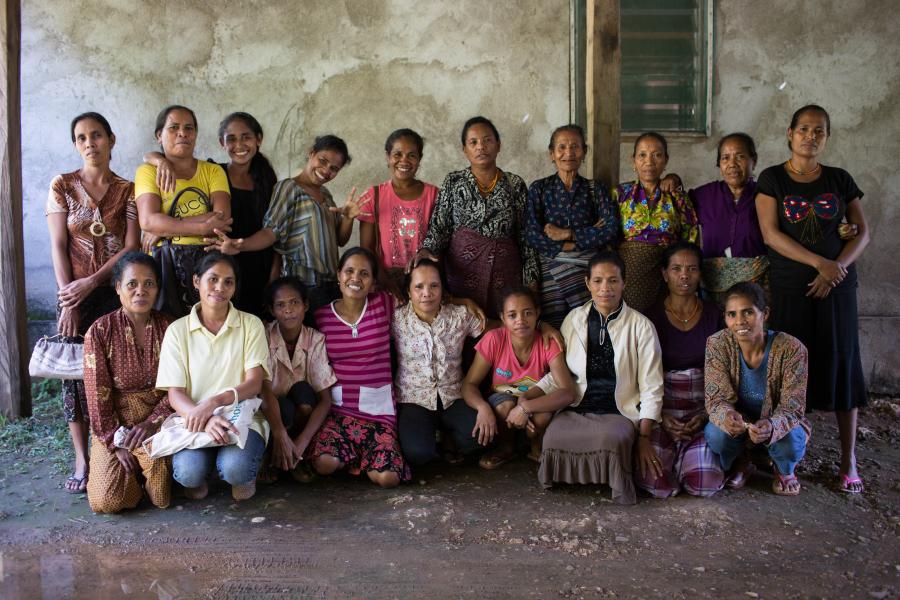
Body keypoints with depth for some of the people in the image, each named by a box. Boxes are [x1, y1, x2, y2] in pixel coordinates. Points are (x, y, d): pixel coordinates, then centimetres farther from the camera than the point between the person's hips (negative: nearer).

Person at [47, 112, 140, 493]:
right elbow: (58, 246, -2)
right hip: (74, 292, 0)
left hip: (116, 291, 0)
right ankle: (82, 461, 6)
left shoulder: (128, 190, 3)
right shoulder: (62, 186, 3)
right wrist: (67, 298, -9)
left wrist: (92, 282, -13)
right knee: (75, 371, -1)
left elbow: (131, 246, -3)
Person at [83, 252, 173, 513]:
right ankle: (131, 469, 16)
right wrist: (117, 443, -10)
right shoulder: (100, 331, -7)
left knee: (162, 497, -22)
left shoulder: (168, 327, -2)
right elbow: (97, 394, -7)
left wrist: (151, 423, -19)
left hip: (157, 422, 1)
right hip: (113, 427, 0)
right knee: (106, 501, -16)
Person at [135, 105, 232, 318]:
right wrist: (204, 227, -13)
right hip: (164, 266, -1)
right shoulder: (148, 171, 8)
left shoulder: (213, 171, 12)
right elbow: (148, 220, -8)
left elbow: (223, 218, -5)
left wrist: (165, 229, -9)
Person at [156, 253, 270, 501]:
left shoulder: (251, 325, 4)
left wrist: (213, 402, -24)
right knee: (188, 471, -30)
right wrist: (204, 419, -25)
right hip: (194, 421, 1)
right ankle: (198, 478, 9)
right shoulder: (177, 330, 4)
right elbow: (175, 394, -3)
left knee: (235, 468, -32)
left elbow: (254, 383, -5)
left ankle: (243, 476, 7)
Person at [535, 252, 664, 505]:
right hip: (576, 408, 2)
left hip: (619, 412, -2)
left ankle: (617, 484, -5)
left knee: (612, 438, -37)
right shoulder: (574, 319, 8)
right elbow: (558, 374, 10)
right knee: (553, 439, -31)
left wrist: (644, 437, -8)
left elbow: (651, 388, 0)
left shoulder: (640, 326, 0)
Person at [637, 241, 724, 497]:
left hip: (704, 406, 1)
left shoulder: (713, 314, 5)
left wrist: (706, 414, -10)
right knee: (657, 485, -20)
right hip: (662, 406, -1)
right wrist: (662, 417, -15)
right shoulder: (652, 317, 1)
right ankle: (675, 452, 13)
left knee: (705, 485, -20)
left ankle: (687, 451, 13)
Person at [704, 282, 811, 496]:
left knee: (791, 442, -34)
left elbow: (792, 408, -23)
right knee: (715, 434, -32)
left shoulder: (791, 349, -23)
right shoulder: (717, 344, -18)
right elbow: (717, 399, -18)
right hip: (737, 421, 1)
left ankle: (784, 470, 8)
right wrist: (726, 416, -44)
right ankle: (740, 463, 8)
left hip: (779, 424, -1)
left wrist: (772, 426, -47)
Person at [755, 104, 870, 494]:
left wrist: (839, 266, -10)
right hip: (788, 287, -2)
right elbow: (770, 233, -9)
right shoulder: (772, 179, 1)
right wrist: (819, 262, -16)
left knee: (841, 363, 2)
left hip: (836, 286, 2)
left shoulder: (840, 180, 9)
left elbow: (862, 232, 8)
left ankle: (849, 459, 10)